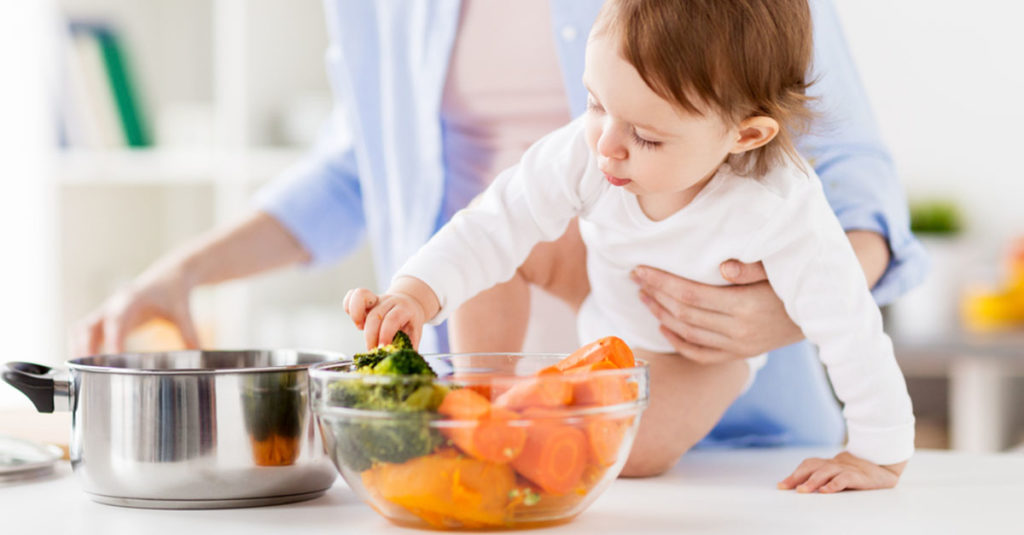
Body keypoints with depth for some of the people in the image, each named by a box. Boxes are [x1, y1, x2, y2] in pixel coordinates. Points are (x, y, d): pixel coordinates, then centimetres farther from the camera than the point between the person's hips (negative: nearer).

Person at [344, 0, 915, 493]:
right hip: (608, 310, 4)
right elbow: (495, 226, -27)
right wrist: (416, 294, -44)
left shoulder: (782, 210, -42)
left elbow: (850, 333, -33)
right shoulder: (586, 149, -34)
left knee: (631, 449, -26)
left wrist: (879, 458, -26)